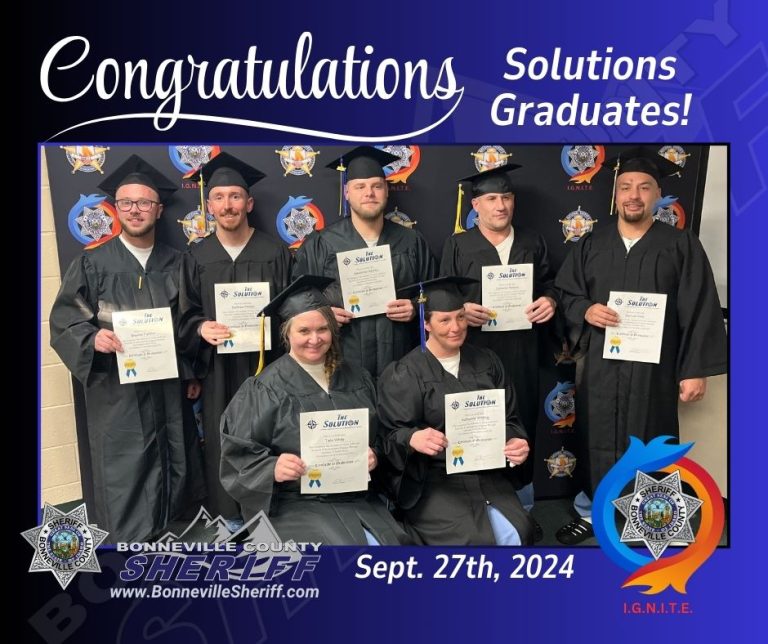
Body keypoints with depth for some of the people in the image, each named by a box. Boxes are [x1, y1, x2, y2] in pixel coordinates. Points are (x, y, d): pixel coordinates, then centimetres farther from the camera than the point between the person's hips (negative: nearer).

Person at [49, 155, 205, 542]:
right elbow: (64, 321, -3)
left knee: (171, 465, 13)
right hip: (115, 389, -3)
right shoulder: (91, 264, -2)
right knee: (123, 475, 1)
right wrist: (93, 339, -24)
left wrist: (192, 373, 9)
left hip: (168, 386, 3)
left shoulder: (175, 264, 7)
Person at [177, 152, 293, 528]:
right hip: (218, 367, 1)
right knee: (223, 437, 7)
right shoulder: (196, 258, 4)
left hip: (265, 361, -1)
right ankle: (230, 510, 23)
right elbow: (186, 315, 6)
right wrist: (201, 328, -15)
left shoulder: (275, 254, 0)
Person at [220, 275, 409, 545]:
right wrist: (273, 468, -21)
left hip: (359, 500, 5)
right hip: (296, 505, -4)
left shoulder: (356, 379, 10)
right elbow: (239, 452, -3)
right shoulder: (265, 388, -4)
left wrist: (374, 455, -2)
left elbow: (378, 434, 19)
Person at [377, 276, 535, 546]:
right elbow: (391, 435, -7)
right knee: (475, 541, -23)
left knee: (517, 535, -17)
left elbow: (509, 418, 12)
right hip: (433, 481, -4)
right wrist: (413, 439, -30)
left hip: (488, 475, 4)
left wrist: (515, 441, -10)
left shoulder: (486, 361, 10)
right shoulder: (404, 374, -4)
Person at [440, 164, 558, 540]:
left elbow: (548, 284, 16)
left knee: (522, 428, 8)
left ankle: (522, 508, 24)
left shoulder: (533, 243, 11)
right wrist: (461, 309, -18)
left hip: (522, 352, 3)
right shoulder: (458, 245, 3)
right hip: (474, 351, -2)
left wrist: (550, 301, -6)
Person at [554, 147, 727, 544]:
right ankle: (591, 512, 29)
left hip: (653, 367, -2)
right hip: (599, 365, 2)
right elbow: (564, 293, 9)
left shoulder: (682, 246, -1)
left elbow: (700, 312, -4)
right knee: (597, 440, 10)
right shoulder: (591, 245, 7)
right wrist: (585, 311, -13)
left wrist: (695, 370, -9)